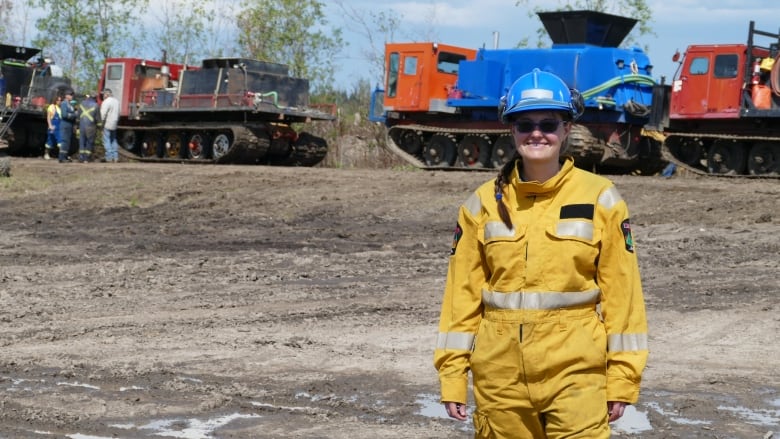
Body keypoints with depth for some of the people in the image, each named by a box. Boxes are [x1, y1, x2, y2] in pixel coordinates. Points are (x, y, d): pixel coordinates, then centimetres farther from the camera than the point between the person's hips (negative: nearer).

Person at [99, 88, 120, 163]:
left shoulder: (106, 102, -15)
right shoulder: (116, 101, 11)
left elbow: (103, 114, -20)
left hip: (107, 124, -8)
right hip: (114, 124, 8)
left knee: (106, 141, -4)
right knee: (113, 140, 16)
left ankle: (109, 157, -7)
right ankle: (115, 157, 15)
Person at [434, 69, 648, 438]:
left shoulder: (600, 198, 0)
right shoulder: (484, 203, 5)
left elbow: (621, 291, 0)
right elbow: (462, 293, 6)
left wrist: (622, 379, -2)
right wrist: (452, 376, 2)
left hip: (576, 373, -2)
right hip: (500, 377, 2)